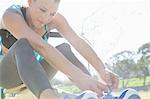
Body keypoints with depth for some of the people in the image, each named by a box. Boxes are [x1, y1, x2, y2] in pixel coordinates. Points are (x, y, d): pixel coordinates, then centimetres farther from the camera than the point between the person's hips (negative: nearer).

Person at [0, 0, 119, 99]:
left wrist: (102, 70, -42)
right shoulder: (11, 16, -29)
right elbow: (39, 46, -44)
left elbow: (78, 42, -24)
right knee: (23, 44, -37)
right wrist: (78, 76, -57)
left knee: (64, 48, -20)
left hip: (33, 75, 5)